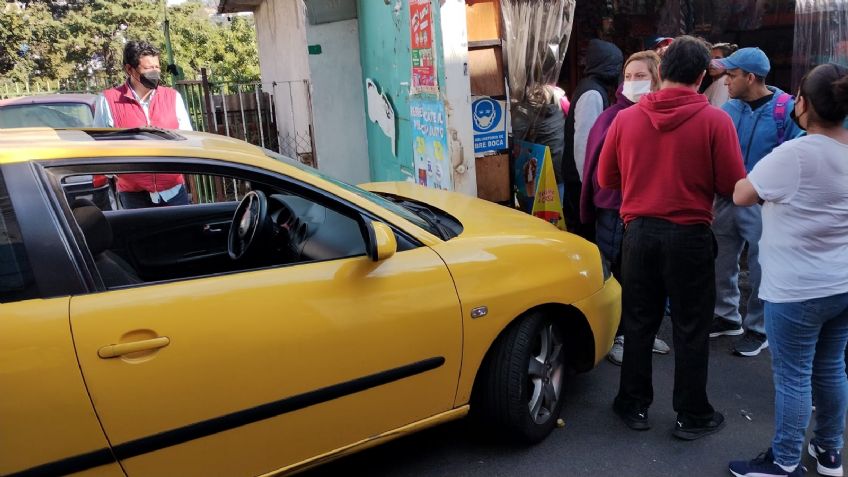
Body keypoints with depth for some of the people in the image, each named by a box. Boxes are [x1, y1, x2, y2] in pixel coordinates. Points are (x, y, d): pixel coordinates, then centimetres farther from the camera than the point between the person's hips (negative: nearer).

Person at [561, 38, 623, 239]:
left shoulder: (590, 87, 14)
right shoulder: (593, 93, -15)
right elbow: (583, 142, -21)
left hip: (580, 178, 9)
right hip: (583, 179, -9)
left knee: (580, 229, 15)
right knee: (587, 231, -3)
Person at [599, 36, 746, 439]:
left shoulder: (626, 118, -2)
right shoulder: (715, 121, -9)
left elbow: (606, 178, 6)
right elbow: (733, 186, -7)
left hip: (640, 232, 3)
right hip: (689, 235, -2)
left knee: (638, 323, 14)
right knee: (691, 328, 10)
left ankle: (634, 405, 26)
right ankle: (693, 416, 22)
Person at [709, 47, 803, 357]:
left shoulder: (786, 109, -12)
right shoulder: (729, 108, 1)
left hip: (763, 204, -5)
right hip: (726, 199, 5)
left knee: (760, 269, 6)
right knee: (722, 263, 14)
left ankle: (758, 329, 23)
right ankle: (727, 317, 33)